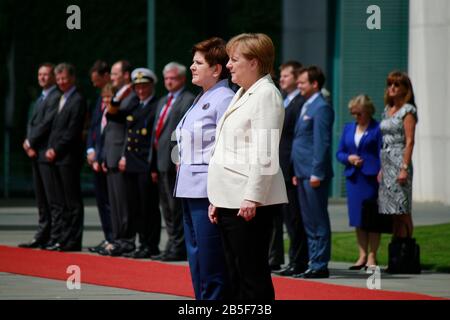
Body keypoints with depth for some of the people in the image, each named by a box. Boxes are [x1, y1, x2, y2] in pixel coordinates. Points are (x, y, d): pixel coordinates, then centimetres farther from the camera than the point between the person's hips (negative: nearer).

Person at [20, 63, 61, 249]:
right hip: (35, 153, 9)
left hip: (47, 153, -9)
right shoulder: (40, 99, 21)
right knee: (41, 198, 11)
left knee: (52, 198, -7)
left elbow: (47, 123, -16)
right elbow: (32, 123, 18)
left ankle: (56, 237, -6)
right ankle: (42, 235, 14)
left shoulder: (56, 97, -10)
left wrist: (30, 142, -9)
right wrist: (29, 143, 1)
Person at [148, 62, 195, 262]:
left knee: (176, 207, -7)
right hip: (162, 162, 9)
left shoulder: (188, 100, -7)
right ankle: (172, 244, 19)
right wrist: (153, 165, 18)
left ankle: (179, 248, -3)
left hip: (175, 162, -9)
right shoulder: (163, 102, 22)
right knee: (167, 208, 13)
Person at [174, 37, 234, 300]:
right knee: (197, 267, 13)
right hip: (191, 190, 10)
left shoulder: (224, 99, -11)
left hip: (208, 194, -10)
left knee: (212, 270, -7)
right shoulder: (202, 99, 18)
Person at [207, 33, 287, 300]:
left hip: (249, 203, -10)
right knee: (237, 277, 10)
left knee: (254, 276, -7)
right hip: (229, 201, 10)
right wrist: (218, 199, 19)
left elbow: (265, 154, -17)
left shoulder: (266, 94, -9)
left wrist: (252, 198, -22)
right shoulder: (242, 94, 19)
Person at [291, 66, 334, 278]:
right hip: (304, 173, 10)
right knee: (309, 222, 12)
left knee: (318, 221, -6)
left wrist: (316, 173, -19)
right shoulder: (306, 107, 19)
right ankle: (314, 263, 16)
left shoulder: (321, 108, -11)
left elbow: (322, 143, -16)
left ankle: (320, 266, -4)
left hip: (314, 174, -10)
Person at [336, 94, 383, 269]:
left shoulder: (377, 129, -4)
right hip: (353, 178, 6)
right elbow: (339, 153, 16)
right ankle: (362, 256, 12)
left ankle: (372, 256, 2)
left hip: (371, 178, -6)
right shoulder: (348, 128, 15)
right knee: (358, 219, 7)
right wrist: (349, 158, -5)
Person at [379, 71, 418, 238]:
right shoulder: (388, 110, 16)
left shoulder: (408, 110, -6)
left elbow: (409, 141, -12)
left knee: (402, 211, -8)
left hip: (399, 162, -7)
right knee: (394, 213, 7)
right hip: (386, 164, 8)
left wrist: (405, 168, -19)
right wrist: (381, 168, 14)